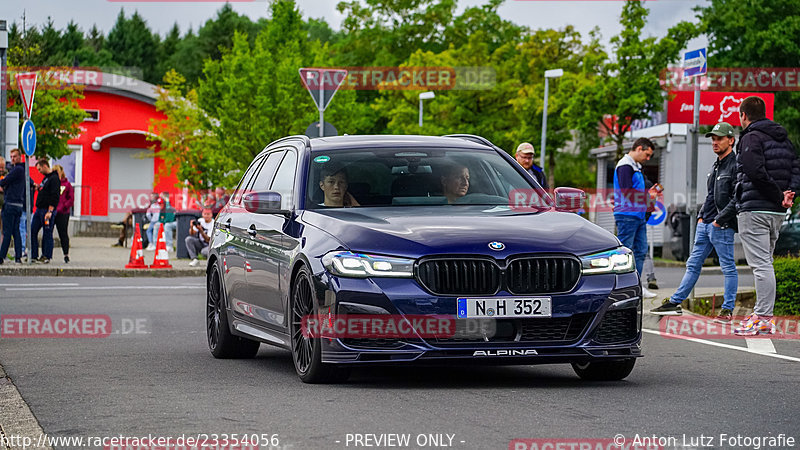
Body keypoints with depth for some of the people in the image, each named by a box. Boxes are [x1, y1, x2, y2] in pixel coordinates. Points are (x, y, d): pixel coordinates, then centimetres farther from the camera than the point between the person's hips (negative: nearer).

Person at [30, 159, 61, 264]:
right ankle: (33, 256, 8)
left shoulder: (54, 178, -12)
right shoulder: (45, 178, 19)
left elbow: (55, 196, -19)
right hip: (39, 210, 10)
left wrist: (50, 211, -22)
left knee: (47, 234, -4)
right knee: (32, 231, 5)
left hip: (47, 210, -10)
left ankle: (46, 256, 1)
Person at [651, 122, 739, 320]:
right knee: (693, 265, 10)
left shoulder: (735, 166, -11)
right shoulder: (716, 166, 18)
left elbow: (737, 199, -18)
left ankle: (728, 310, 2)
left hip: (722, 227, -9)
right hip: (705, 224, 9)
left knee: (728, 267, -2)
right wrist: (701, 216, 14)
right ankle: (675, 303, 13)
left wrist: (719, 220, -17)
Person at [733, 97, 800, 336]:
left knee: (761, 264, -10)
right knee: (765, 261, 17)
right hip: (777, 211, 9)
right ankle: (762, 314, 20)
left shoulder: (751, 138, -10)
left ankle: (764, 318, -12)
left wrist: (778, 194, -17)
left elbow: (755, 172, -24)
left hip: (754, 209, -8)